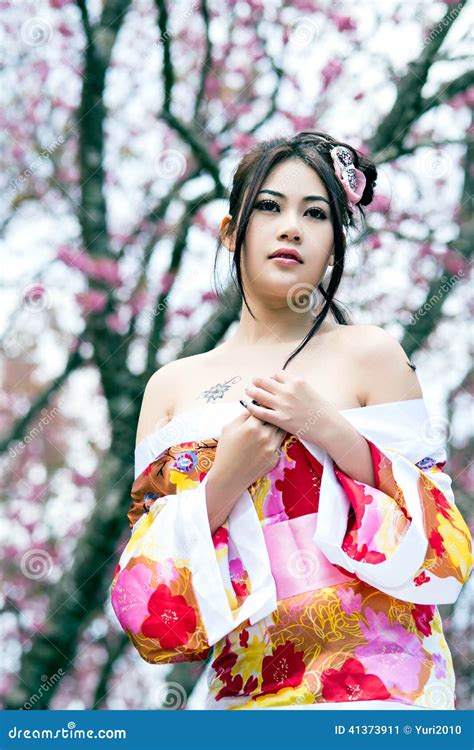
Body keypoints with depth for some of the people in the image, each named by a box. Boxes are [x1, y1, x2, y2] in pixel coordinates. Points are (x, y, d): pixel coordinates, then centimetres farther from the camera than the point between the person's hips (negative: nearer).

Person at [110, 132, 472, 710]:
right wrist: (226, 478, -12)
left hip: (375, 682, -2)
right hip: (241, 690, 2)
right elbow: (144, 595, 3)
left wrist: (332, 432, -13)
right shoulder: (172, 387, 7)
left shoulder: (369, 355, 0)